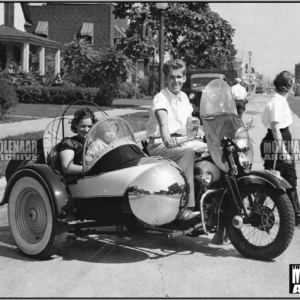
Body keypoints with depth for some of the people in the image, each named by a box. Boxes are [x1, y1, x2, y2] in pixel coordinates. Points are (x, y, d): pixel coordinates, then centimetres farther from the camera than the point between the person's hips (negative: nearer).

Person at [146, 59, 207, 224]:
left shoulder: (183, 97, 12)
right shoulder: (160, 99, -14)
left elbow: (190, 120, 19)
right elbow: (163, 119, -34)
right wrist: (166, 138, -53)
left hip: (179, 140, 8)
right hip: (159, 145, -8)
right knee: (188, 152, -34)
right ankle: (185, 208, -38)